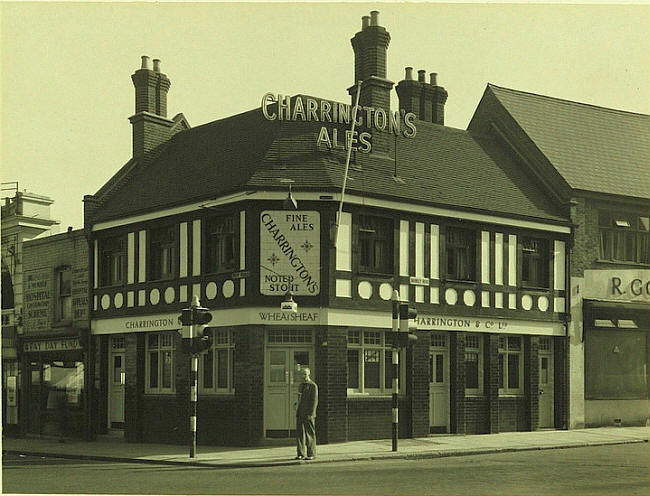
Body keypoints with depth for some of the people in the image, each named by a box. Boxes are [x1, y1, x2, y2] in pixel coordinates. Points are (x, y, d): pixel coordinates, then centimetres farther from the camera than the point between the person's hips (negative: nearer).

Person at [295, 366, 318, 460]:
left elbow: (314, 401, -10)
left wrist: (311, 413, -17)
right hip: (300, 413, 7)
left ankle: (311, 454, 4)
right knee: (299, 434, 3)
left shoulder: (313, 386, -5)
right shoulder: (301, 385, 18)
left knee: (310, 434, -1)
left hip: (308, 414, -7)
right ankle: (301, 454, 6)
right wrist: (297, 412, 16)